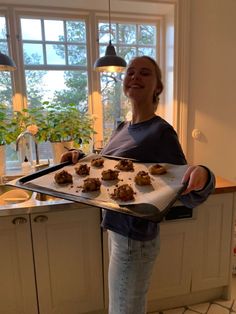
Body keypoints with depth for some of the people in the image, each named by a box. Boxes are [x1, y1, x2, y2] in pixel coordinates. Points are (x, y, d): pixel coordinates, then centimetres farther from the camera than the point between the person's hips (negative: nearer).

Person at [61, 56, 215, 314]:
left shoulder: (161, 132, -19)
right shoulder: (122, 128, 3)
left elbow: (188, 198, -17)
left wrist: (202, 177, -38)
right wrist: (81, 158, 0)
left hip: (135, 237, -6)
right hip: (116, 229, 7)